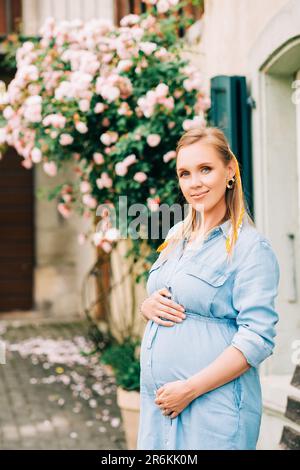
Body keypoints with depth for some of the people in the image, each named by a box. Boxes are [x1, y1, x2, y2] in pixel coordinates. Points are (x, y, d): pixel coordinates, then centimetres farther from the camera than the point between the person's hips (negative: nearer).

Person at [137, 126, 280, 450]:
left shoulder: (250, 246, -10)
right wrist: (148, 307, -3)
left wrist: (190, 389, -19)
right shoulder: (176, 236, 11)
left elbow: (258, 339, -16)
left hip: (214, 405, -6)